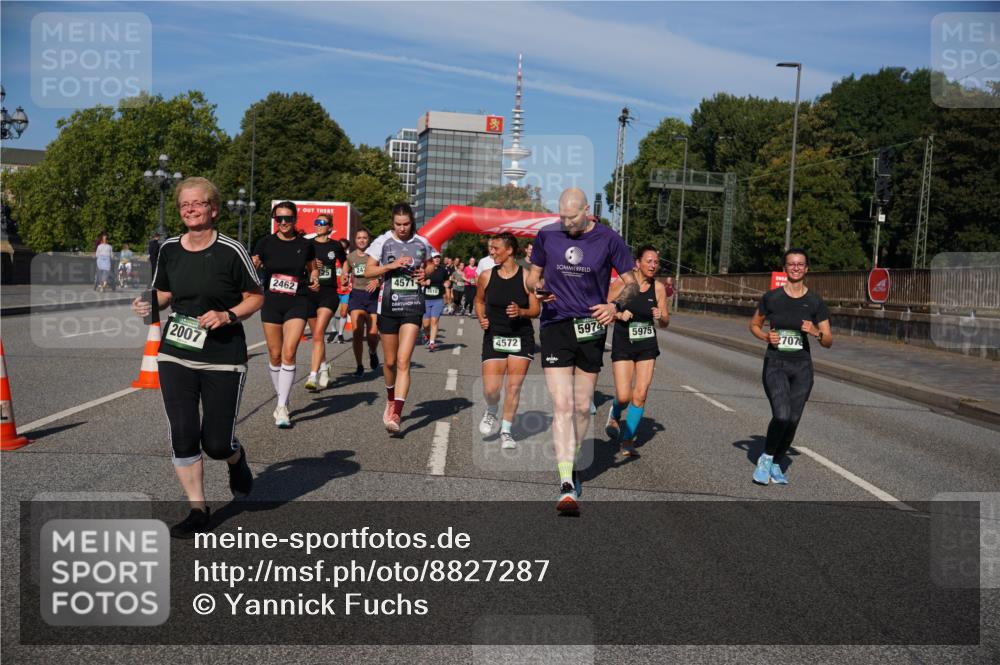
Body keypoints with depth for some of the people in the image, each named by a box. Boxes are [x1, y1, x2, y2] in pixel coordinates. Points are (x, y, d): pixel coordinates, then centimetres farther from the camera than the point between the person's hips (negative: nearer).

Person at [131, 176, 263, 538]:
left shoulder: (230, 250, -9)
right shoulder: (169, 249, 3)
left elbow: (256, 297, -2)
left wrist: (227, 316, -18)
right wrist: (148, 305, -3)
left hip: (223, 358, -3)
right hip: (175, 356, 4)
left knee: (216, 443, -2)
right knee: (183, 437, -1)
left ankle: (237, 458, 36)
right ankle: (198, 510, 16)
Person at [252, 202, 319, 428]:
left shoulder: (305, 244, 2)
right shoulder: (266, 242, 0)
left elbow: (313, 267, 17)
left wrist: (314, 278, -3)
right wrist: (253, 266, -20)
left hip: (297, 303, -1)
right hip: (271, 303, 1)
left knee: (289, 354, -14)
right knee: (275, 356, 8)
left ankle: (282, 408, -9)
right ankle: (281, 399, 28)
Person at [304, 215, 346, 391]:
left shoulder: (335, 246, 5)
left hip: (329, 293, -2)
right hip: (310, 292, 2)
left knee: (318, 334, -16)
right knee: (316, 335, 12)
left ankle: (313, 376, -20)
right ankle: (323, 368, 33)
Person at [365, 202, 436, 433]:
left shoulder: (421, 243, 5)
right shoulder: (382, 242, 1)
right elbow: (368, 271, -1)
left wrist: (426, 273, 0)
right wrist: (392, 265, -16)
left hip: (412, 305, -1)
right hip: (388, 305, 1)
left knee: (403, 362, -12)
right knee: (390, 361, 11)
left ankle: (395, 415, -16)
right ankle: (390, 400, 39)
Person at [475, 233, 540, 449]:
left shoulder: (526, 276, -6)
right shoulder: (486, 275, 0)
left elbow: (536, 309, -2)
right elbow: (479, 301, 16)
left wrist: (521, 312, -21)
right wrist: (481, 318, -2)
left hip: (521, 337, -1)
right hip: (494, 337, 1)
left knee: (514, 386, 0)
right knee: (490, 389, -7)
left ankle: (506, 430, 16)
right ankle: (491, 412, 28)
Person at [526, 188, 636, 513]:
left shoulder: (609, 239, -1)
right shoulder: (546, 235, 2)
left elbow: (631, 282, 4)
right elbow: (533, 276, 14)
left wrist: (614, 304, -16)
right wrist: (538, 288, -10)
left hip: (591, 328, 1)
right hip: (555, 326, -1)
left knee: (583, 408, 10)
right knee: (562, 406, -12)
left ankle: (570, 466, 32)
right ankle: (566, 485, -12)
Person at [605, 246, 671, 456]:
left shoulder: (658, 288, -1)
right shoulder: (622, 282, -9)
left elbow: (665, 323, 5)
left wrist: (660, 316, -17)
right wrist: (619, 314, -20)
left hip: (647, 346, 3)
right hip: (623, 345, -2)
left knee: (640, 394, -3)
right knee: (623, 396, -7)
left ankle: (628, 438, 13)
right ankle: (615, 416, 29)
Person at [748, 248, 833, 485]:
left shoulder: (815, 302, 0)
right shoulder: (771, 297, -2)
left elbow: (828, 342, 3)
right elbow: (754, 325, 12)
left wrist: (816, 332, -18)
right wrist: (767, 337, -8)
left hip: (802, 367, 2)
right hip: (775, 364, -2)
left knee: (793, 421, 5)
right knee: (782, 415, -20)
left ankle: (776, 464, 27)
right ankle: (766, 458, 3)